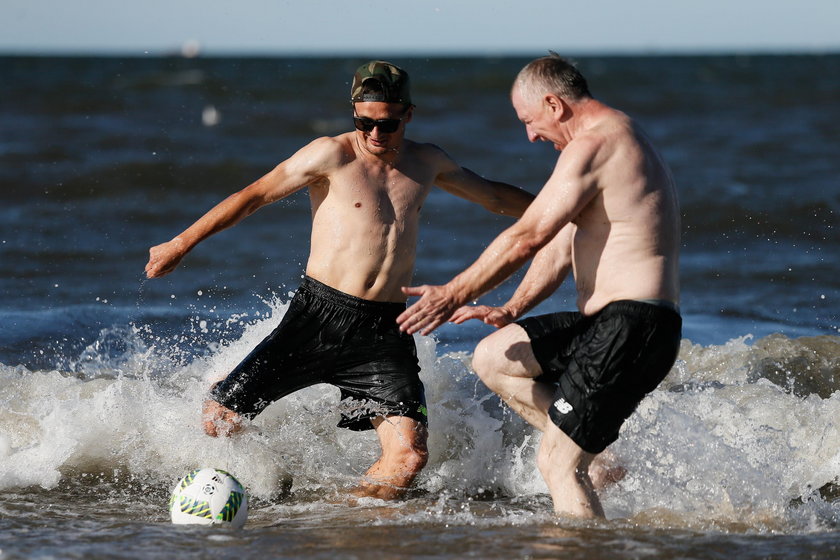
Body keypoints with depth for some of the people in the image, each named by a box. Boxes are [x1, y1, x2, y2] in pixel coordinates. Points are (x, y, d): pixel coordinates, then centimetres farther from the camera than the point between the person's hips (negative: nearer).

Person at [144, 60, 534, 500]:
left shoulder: (426, 163, 11)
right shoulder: (332, 156, -3)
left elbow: (494, 196, 27)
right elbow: (254, 196, 1)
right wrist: (181, 244, 0)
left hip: (386, 330, 3)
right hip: (320, 315, -3)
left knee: (409, 456, -16)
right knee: (218, 420, -7)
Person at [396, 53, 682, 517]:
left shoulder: (592, 146, -14)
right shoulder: (620, 141, 20)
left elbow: (526, 237, -15)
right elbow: (563, 243, 24)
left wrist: (455, 294, -6)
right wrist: (512, 309, 19)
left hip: (628, 327, -10)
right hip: (608, 325, 10)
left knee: (557, 466, -7)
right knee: (493, 357, 16)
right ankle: (596, 456, 10)